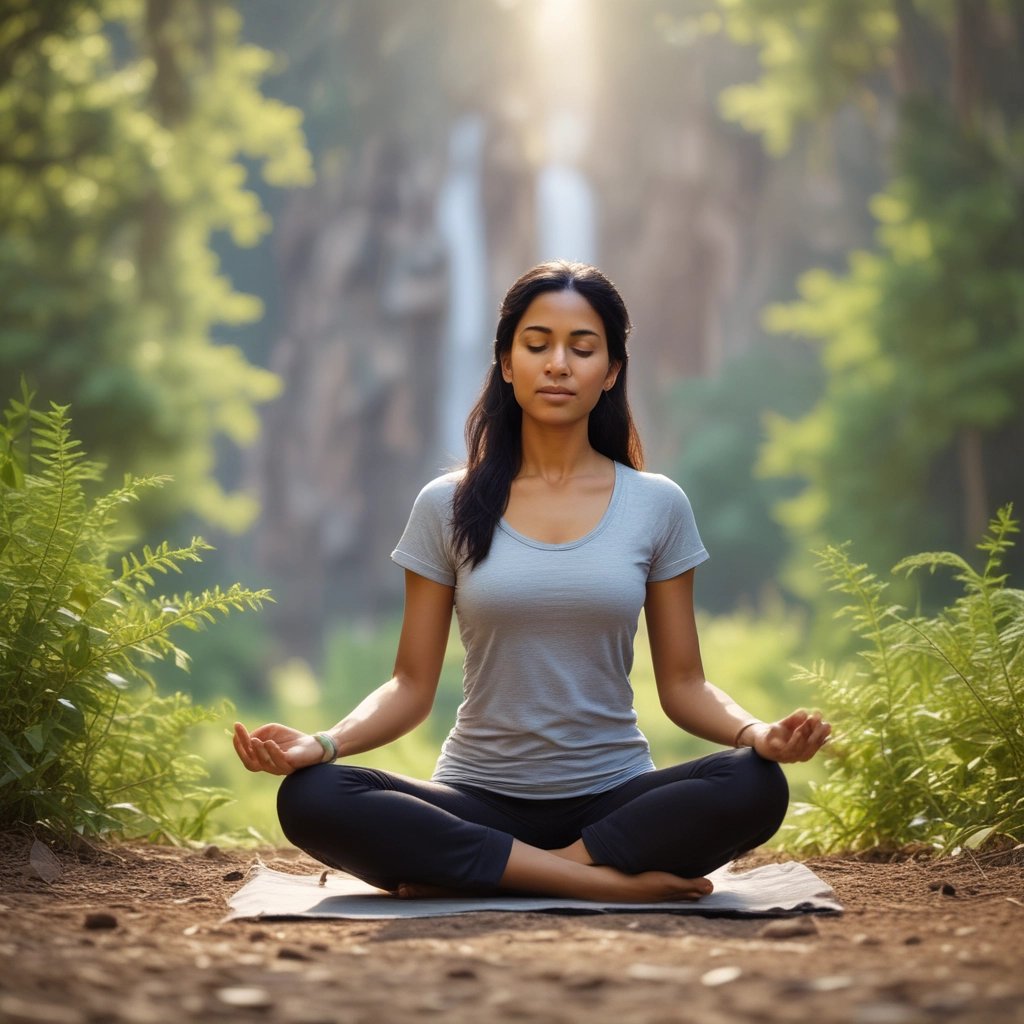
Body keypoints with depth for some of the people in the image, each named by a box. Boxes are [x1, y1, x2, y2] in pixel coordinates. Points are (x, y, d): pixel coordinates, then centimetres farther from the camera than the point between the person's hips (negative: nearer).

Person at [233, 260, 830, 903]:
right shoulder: (449, 507, 5)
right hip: (480, 797, 0)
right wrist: (321, 744, -15)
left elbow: (684, 684, 5)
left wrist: (756, 732, -16)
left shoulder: (656, 506, 6)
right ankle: (613, 882, -27)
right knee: (311, 798, -29)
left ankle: (468, 874, -22)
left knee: (756, 786, -30)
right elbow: (412, 686, 4)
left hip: (613, 798, 0)